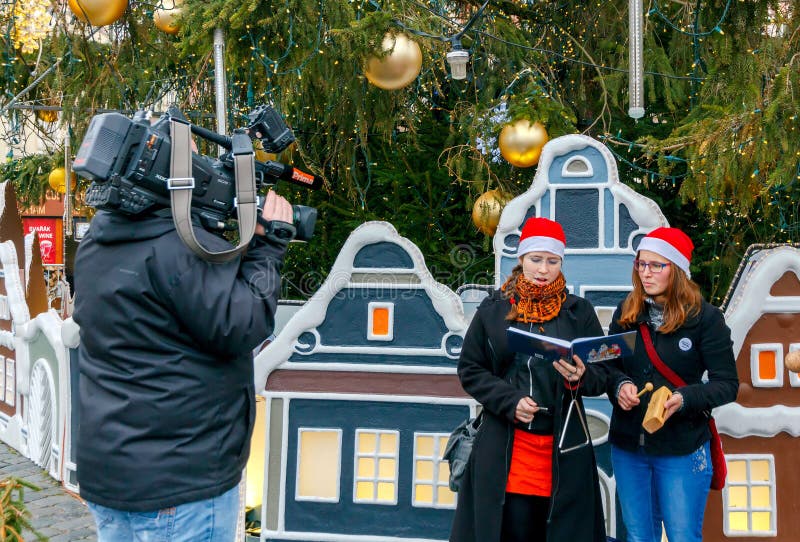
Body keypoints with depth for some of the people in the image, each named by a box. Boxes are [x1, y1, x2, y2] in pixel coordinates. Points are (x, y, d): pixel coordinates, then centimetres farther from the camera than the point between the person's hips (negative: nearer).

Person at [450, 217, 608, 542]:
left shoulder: (579, 311, 6)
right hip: (504, 448, 0)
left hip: (564, 448, 1)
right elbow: (470, 370, 4)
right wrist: (509, 401, -11)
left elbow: (602, 377, 6)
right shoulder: (493, 309, 4)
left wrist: (581, 378, -18)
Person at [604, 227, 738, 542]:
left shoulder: (705, 317, -9)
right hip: (627, 445, 4)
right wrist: (619, 385, -13)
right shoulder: (626, 312, 3)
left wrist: (683, 399, -25)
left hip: (682, 448, -4)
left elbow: (727, 384, -9)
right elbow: (608, 366, 9)